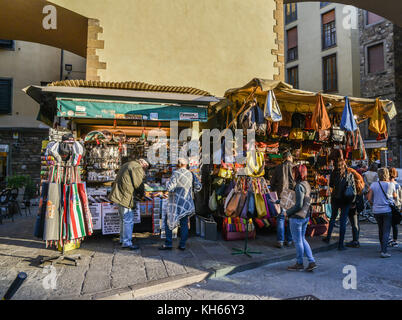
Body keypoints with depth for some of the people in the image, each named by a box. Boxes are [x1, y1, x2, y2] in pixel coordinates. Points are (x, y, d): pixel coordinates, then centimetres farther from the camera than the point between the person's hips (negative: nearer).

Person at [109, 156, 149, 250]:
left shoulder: (127, 165, 20)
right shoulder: (137, 167, -11)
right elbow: (138, 184, -12)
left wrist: (137, 193, 19)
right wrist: (141, 194, 7)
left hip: (120, 195, 10)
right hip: (126, 197, -10)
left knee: (124, 219, 20)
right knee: (128, 220, -4)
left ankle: (123, 239, 32)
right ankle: (127, 243, 2)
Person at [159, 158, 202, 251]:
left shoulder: (176, 173, -11)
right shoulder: (191, 174, 3)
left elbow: (170, 187, -18)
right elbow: (198, 187, 4)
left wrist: (169, 183, 3)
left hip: (176, 202, -4)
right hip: (187, 203, 5)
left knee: (168, 222, 7)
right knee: (184, 223, 11)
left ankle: (168, 244, 7)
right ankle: (182, 245, 12)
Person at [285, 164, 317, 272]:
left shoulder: (299, 186, -21)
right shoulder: (307, 184, 6)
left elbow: (298, 205, -25)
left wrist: (287, 212, -10)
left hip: (296, 218, -9)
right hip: (305, 216, 9)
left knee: (298, 241, 7)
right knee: (302, 239, 20)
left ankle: (299, 264, 21)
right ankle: (312, 262, 20)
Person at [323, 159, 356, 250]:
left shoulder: (333, 174, -6)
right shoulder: (349, 175, -6)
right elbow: (354, 188, -2)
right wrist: (353, 199, 8)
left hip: (335, 199, 1)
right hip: (346, 200, -1)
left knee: (333, 217, 22)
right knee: (343, 221, 4)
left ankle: (328, 237, 24)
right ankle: (341, 244, 6)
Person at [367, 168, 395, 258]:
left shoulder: (373, 185, -3)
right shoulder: (391, 185, -6)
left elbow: (369, 198, -1)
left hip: (376, 211, 3)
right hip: (387, 210, -2)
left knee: (380, 230, 19)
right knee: (386, 231, -1)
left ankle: (382, 248, 31)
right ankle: (384, 251, -10)